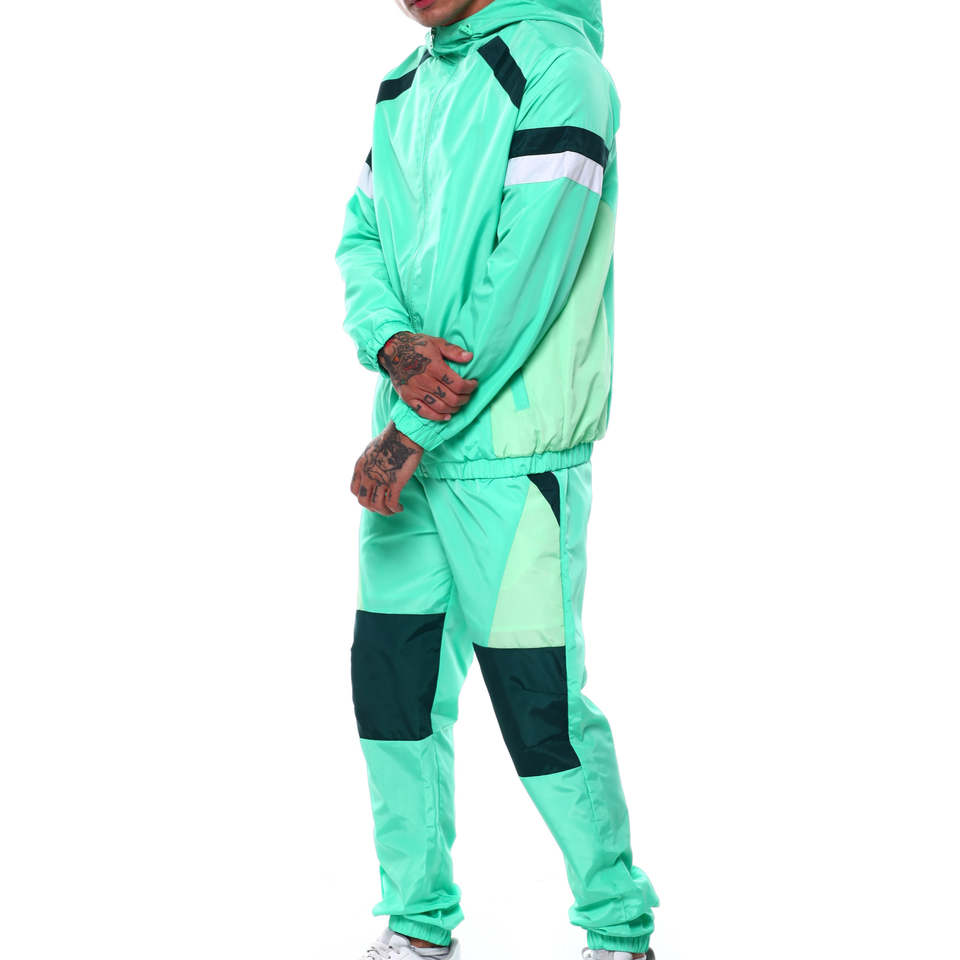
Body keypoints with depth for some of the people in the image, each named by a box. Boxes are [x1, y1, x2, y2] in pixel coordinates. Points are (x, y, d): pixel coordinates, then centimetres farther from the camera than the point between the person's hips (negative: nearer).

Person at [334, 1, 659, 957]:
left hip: (511, 451, -7)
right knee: (390, 679, 9)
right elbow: (359, 239, 11)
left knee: (539, 702, -4)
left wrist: (410, 431, -16)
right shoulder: (403, 86, 14)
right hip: (410, 439, 7)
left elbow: (524, 275, -18)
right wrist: (392, 345, -12)